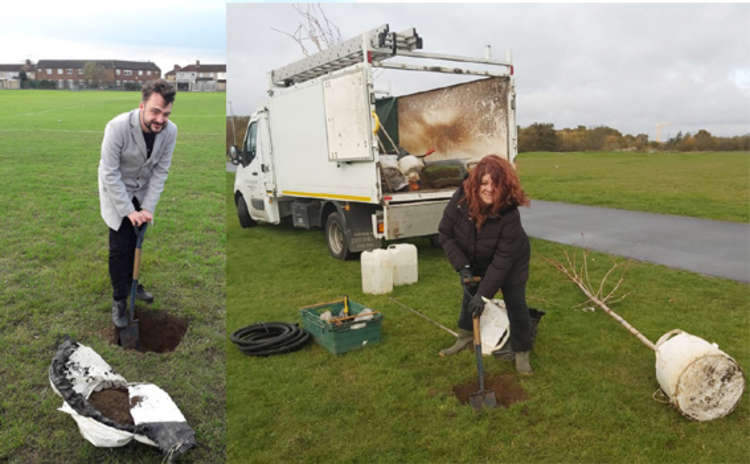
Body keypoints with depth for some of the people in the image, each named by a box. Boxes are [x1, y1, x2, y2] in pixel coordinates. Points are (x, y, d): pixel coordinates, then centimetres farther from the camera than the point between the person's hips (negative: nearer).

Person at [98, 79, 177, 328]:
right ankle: (119, 300, 13)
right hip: (116, 191, -3)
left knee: (137, 241, 12)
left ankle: (132, 284, 36)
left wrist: (148, 208, -15)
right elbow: (110, 174, -25)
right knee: (120, 247, -3)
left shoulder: (170, 131, -20)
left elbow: (160, 172, -12)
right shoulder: (118, 127, -32)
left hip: (143, 192, 4)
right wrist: (129, 211, -24)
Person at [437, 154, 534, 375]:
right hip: (475, 262, 4)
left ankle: (522, 353, 17)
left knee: (516, 304, -2)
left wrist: (483, 293, -33)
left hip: (511, 262, -3)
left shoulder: (509, 213, -36)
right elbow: (445, 234, -16)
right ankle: (465, 337, 38)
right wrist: (462, 268, -23)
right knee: (469, 296, 16)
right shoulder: (460, 200, -28)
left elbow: (503, 259, -33)